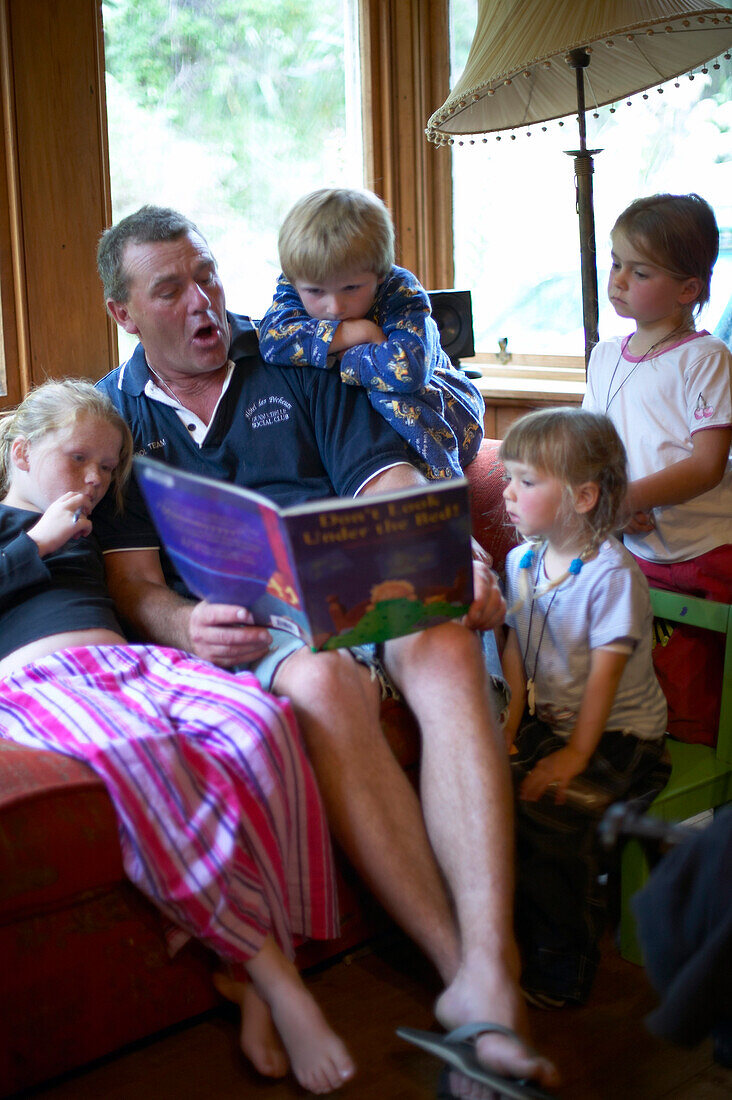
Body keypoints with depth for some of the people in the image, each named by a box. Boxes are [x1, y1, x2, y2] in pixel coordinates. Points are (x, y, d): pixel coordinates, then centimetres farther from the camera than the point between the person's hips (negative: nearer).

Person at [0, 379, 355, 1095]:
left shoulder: (90, 528, 37)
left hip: (128, 661, 5)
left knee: (258, 718, -30)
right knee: (137, 752, -41)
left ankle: (246, 967, -30)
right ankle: (275, 975, -35)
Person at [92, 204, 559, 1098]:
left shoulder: (297, 362, 18)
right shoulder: (113, 415, 15)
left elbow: (391, 485, 7)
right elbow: (134, 583, 6)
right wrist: (185, 627, -19)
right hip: (248, 624, -1)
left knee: (445, 646, -34)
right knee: (324, 683, -37)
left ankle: (489, 975, -43)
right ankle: (457, 965, -35)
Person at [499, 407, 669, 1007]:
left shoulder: (612, 574, -16)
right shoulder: (520, 561, 6)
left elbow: (605, 673, -18)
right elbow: (516, 647, 9)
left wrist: (575, 756, -21)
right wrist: (512, 721, -5)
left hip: (618, 734, -7)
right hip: (548, 720, 7)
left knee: (547, 808, -28)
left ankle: (563, 969, -8)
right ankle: (513, 932, 5)